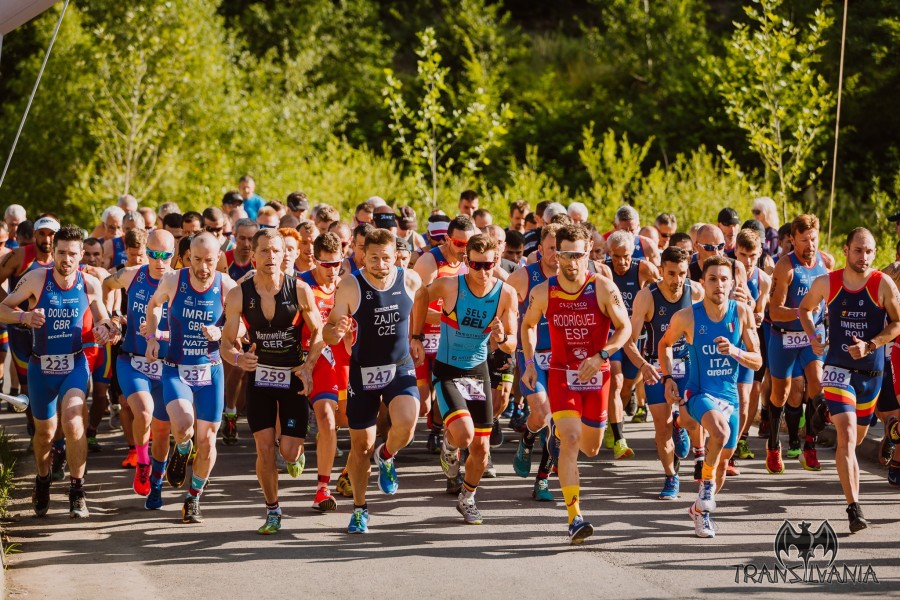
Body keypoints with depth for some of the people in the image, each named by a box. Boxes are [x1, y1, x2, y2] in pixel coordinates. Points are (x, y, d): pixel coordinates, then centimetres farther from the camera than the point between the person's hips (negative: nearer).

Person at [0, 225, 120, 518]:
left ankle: (77, 493, -10)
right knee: (45, 431, 13)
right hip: (41, 367, 0)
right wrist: (24, 316, -27)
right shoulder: (36, 279, -14)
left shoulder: (90, 284, -8)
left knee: (73, 422, -23)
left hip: (75, 364, 0)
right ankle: (42, 480, 43)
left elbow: (101, 319, 10)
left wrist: (105, 330, -13)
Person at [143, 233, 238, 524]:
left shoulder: (227, 287, -9)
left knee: (206, 440, 3)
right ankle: (181, 451, 12)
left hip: (210, 371, 1)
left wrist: (220, 334, -20)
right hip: (176, 369, -1)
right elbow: (154, 304, 14)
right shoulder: (173, 281, -8)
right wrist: (151, 337, 3)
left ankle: (194, 498, 27)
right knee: (182, 426, -26)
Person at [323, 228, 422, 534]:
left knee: (406, 424, -26)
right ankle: (359, 508, 27)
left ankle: (387, 456, 10)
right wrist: (337, 331, -31)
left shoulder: (410, 280, -7)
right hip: (363, 372, -1)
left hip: (401, 368, 1)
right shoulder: (350, 286, -13)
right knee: (361, 445, 7)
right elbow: (329, 334, -9)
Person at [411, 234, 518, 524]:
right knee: (463, 434, -24)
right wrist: (416, 338, 5)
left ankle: (467, 498, 33)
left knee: (481, 446, 7)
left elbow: (512, 345, -7)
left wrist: (501, 338, -30)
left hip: (478, 371, 3)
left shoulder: (506, 294, -12)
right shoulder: (449, 285, -19)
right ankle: (449, 445, 14)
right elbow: (421, 296, 3)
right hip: (447, 371, -3)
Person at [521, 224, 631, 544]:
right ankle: (574, 517, -21)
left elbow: (625, 328, -3)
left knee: (590, 448, 13)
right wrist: (529, 363, 2)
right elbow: (528, 324, 12)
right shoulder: (543, 292, -8)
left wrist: (601, 355, -17)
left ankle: (559, 432, 51)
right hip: (561, 373, -1)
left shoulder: (604, 289, -12)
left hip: (596, 374, 1)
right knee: (571, 439, -20)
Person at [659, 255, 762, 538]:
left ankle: (701, 509, 39)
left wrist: (735, 351, -22)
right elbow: (665, 344, 9)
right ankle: (706, 482, -10)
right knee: (720, 430, -35)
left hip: (730, 396, 4)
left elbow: (757, 361, -3)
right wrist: (668, 378, -2)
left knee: (723, 461, 14)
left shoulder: (742, 313, -6)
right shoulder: (686, 317, -12)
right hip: (700, 393, -4)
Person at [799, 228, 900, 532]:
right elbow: (805, 308, 16)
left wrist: (870, 345, -17)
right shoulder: (826, 283, -3)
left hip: (871, 372, 2)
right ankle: (854, 508, -21)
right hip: (837, 368, -2)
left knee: (857, 437, 19)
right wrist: (813, 337, 1)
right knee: (847, 435, -17)